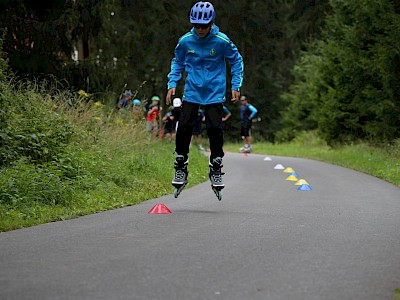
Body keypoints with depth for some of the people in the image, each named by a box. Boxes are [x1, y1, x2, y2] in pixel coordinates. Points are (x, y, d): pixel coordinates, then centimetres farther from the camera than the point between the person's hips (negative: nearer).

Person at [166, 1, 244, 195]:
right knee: (184, 128, -9)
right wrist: (172, 84, 3)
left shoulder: (222, 41, -11)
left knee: (215, 130, -8)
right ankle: (180, 168, 7)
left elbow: (236, 61, 4)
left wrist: (236, 86, 0)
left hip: (214, 93, -2)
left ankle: (216, 171, 8)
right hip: (192, 93, 2)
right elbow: (177, 62, 13)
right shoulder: (185, 41, -5)